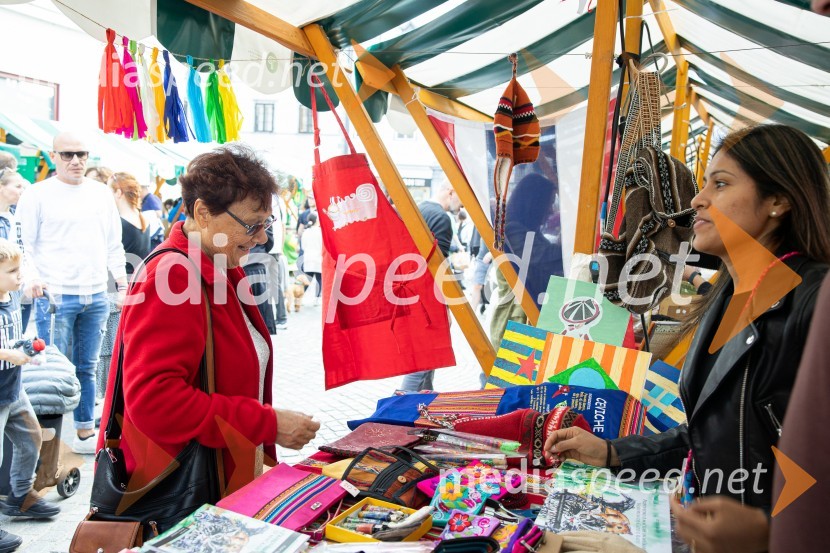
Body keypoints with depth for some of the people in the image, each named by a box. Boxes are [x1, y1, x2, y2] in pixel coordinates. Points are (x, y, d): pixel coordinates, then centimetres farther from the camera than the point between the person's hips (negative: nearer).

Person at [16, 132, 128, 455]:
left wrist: (122, 285, 9)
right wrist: (31, 278, -17)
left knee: (87, 368, 13)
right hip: (55, 297, -4)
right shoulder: (37, 195, -1)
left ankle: (85, 434, 23)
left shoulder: (101, 194, 12)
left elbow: (114, 245, 16)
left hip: (96, 296, 4)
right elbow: (24, 244, -1)